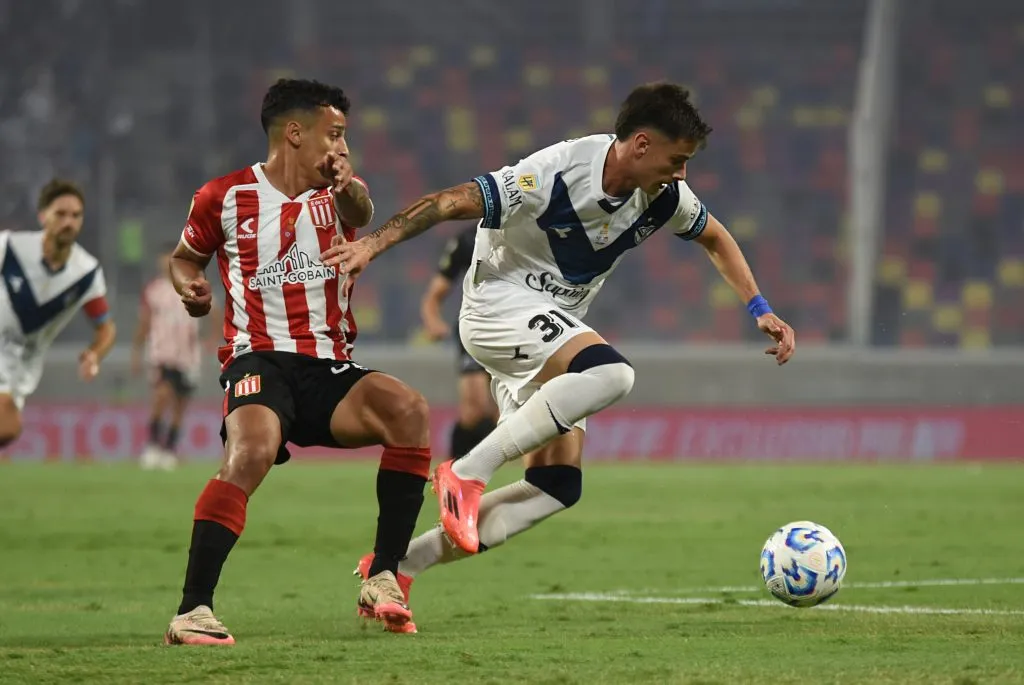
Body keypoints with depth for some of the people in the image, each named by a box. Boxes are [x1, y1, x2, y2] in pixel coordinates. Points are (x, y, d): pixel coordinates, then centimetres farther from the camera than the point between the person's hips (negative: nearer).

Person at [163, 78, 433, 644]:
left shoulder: (336, 193, 11)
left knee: (408, 410, -25)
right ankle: (192, 611, -34)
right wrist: (190, 287, -3)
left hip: (331, 371, 4)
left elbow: (361, 213, -14)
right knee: (251, 451, -34)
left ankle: (382, 580, -20)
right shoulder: (226, 196, 6)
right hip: (260, 360, -4)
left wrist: (348, 188, -40)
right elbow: (185, 256, 22)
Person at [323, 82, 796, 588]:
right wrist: (372, 244, -30)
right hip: (500, 304, -8)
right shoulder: (557, 176, -24)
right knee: (611, 374, -34)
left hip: (553, 328, 8)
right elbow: (450, 203, -23)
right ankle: (468, 473, -28)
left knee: (557, 486, -4)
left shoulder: (662, 197, -2)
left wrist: (760, 310, 12)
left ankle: (401, 565, -2)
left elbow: (715, 238, 19)